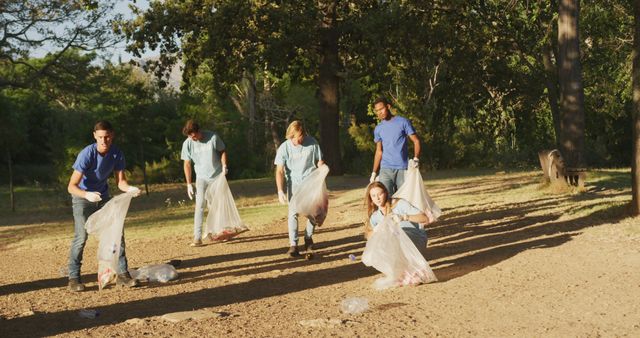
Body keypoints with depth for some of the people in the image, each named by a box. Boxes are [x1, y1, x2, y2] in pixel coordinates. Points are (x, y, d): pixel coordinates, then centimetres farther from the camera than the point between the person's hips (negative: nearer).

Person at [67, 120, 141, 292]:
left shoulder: (117, 154, -16)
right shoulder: (87, 154, -29)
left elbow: (120, 181, -9)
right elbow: (72, 186, -30)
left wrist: (129, 188, -32)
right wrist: (87, 195, -50)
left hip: (103, 197, 5)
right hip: (82, 197, -5)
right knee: (81, 237, -14)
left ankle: (122, 274, 7)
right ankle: (73, 278, -5)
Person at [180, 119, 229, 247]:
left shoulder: (213, 137, -15)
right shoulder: (187, 143, -11)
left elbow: (222, 151, 1)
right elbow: (187, 164, -4)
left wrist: (224, 165, -14)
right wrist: (189, 184, -5)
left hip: (217, 176, 0)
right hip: (201, 178, 0)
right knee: (199, 206, -11)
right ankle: (197, 238, -15)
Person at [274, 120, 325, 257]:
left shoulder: (312, 143, -7)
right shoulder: (284, 147, -10)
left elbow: (320, 162, 5)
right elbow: (280, 171, -12)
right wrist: (280, 191, -20)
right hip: (294, 183, -1)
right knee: (293, 212, -13)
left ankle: (308, 238, 25)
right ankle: (293, 245, -14)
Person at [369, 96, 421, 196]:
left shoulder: (403, 122, 1)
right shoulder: (378, 129, 12)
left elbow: (416, 141, 1)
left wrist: (415, 159, -16)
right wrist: (374, 173, 11)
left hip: (403, 169, -2)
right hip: (386, 169, 2)